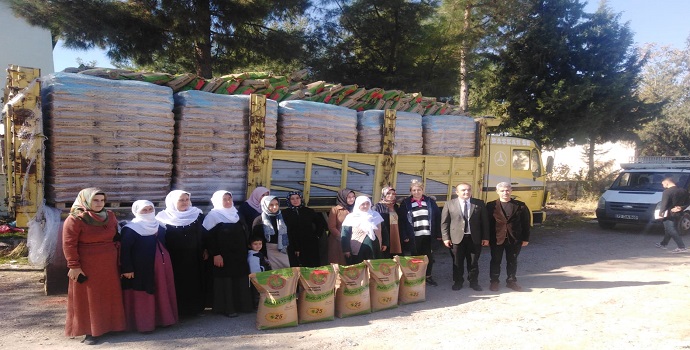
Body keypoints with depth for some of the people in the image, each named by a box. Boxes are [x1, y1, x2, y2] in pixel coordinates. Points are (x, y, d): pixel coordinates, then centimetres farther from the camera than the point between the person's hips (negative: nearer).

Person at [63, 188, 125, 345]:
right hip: (86, 266, -6)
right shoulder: (75, 219, -13)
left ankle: (107, 325, 25)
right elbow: (69, 244, -14)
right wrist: (74, 266, -16)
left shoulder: (110, 216, 5)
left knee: (108, 295, 12)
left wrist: (115, 254, 10)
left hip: (109, 265, 6)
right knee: (89, 298, 4)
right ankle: (91, 331, 12)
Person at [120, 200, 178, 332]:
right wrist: (127, 269, -17)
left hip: (160, 265, 7)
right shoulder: (131, 229, -10)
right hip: (141, 267, -7)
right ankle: (143, 323, 7)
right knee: (142, 296, -1)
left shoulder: (159, 227, 13)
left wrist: (166, 261, 16)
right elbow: (125, 250, -13)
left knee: (161, 293, 12)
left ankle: (162, 318, 24)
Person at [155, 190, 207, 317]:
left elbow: (204, 234, 7)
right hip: (175, 258, -2)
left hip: (194, 257, 3)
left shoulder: (197, 215, 3)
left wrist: (205, 250, 3)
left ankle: (195, 308, 19)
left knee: (195, 283, 8)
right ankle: (178, 310, 11)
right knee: (178, 284, 1)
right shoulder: (164, 218, -4)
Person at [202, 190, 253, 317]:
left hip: (239, 255, 6)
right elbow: (210, 237, -13)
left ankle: (242, 305, 18)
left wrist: (245, 249, 12)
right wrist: (215, 254, -19)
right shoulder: (213, 216, -6)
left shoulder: (236, 214, 14)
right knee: (226, 281, -1)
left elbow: (245, 233, 18)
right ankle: (227, 308, 6)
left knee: (240, 280, 9)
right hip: (223, 255, -6)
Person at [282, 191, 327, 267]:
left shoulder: (309, 211, 7)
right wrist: (294, 248, -10)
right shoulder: (285, 213, 1)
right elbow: (286, 232, -4)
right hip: (294, 247, -2)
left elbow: (321, 223, 17)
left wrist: (317, 236, 8)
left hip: (311, 246, 2)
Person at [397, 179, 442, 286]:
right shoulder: (405, 203, 1)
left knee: (429, 257, 9)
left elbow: (437, 217, 5)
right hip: (413, 236, -2)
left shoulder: (430, 202, 6)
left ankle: (428, 276, 25)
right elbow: (402, 220, -3)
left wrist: (438, 233, 0)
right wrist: (404, 236, -10)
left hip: (428, 235, 2)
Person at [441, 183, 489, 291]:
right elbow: (444, 222, 0)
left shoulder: (479, 204, 3)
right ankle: (458, 282, 24)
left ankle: (474, 282, 25)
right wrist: (446, 237, -6)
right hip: (457, 238, -1)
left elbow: (485, 221, 5)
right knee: (457, 262, 8)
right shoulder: (449, 204, 0)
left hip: (474, 238, 1)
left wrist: (485, 237, 1)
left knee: (473, 262, 10)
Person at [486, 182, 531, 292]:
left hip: (514, 239, 1)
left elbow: (525, 223, 2)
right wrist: (487, 238, -5)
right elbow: (487, 223, -1)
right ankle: (494, 281, 21)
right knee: (495, 261, 8)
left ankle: (511, 281, 27)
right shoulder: (491, 206, -2)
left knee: (512, 261, 13)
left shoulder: (520, 206, 0)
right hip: (497, 239, -1)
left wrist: (525, 238, -1)